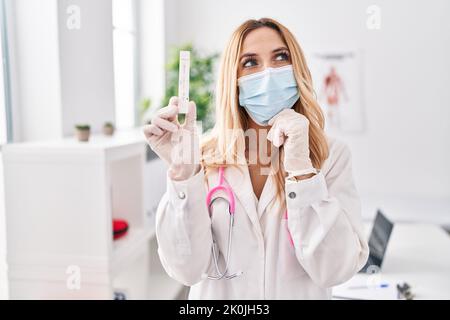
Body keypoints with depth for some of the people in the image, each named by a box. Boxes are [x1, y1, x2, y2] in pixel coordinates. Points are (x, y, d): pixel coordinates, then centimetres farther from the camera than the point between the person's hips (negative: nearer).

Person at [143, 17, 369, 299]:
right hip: (218, 294, 0)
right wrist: (182, 173, -30)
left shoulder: (332, 155, -13)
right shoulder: (207, 155, -13)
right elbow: (187, 269, -19)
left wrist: (300, 168, -28)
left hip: (302, 292, 0)